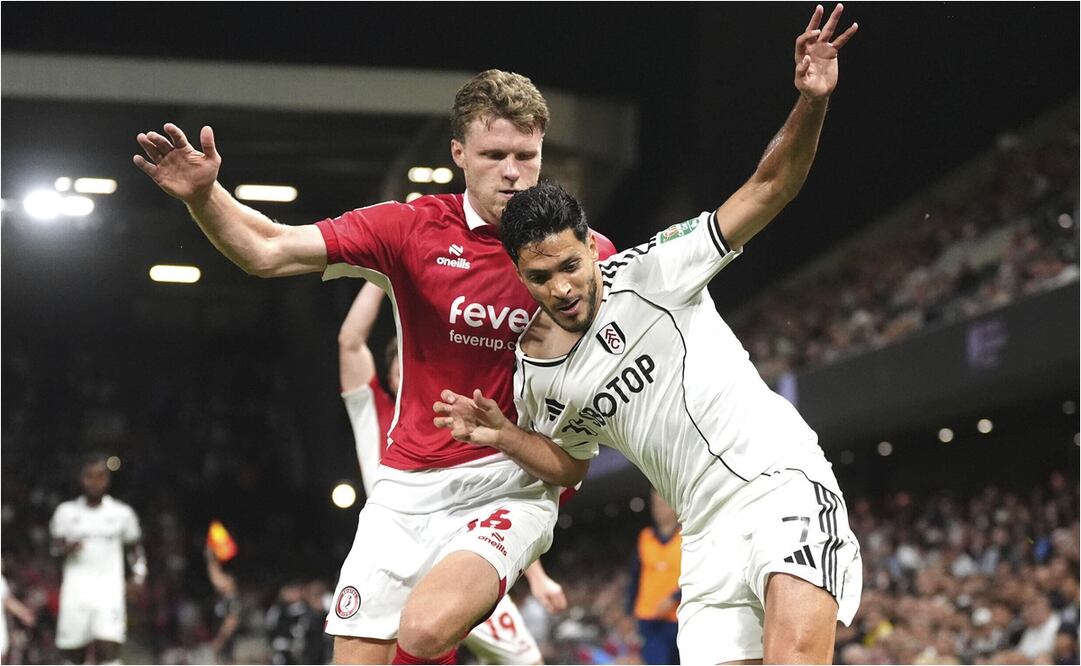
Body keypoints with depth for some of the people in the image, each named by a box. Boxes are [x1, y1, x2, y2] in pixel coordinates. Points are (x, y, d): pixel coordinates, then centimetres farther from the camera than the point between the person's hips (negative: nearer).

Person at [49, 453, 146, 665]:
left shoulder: (122, 513, 7)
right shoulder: (66, 512, 6)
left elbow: (134, 548, 19)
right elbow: (55, 548, 9)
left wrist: (139, 570, 1)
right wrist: (67, 549, -13)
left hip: (109, 593, -1)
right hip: (75, 593, 1)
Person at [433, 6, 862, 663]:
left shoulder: (647, 273, -5)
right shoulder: (535, 378, 9)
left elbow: (768, 189, -8)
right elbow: (571, 464, 26)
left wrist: (811, 103, -24)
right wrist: (506, 438, 7)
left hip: (782, 481, -5)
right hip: (709, 534, 5)